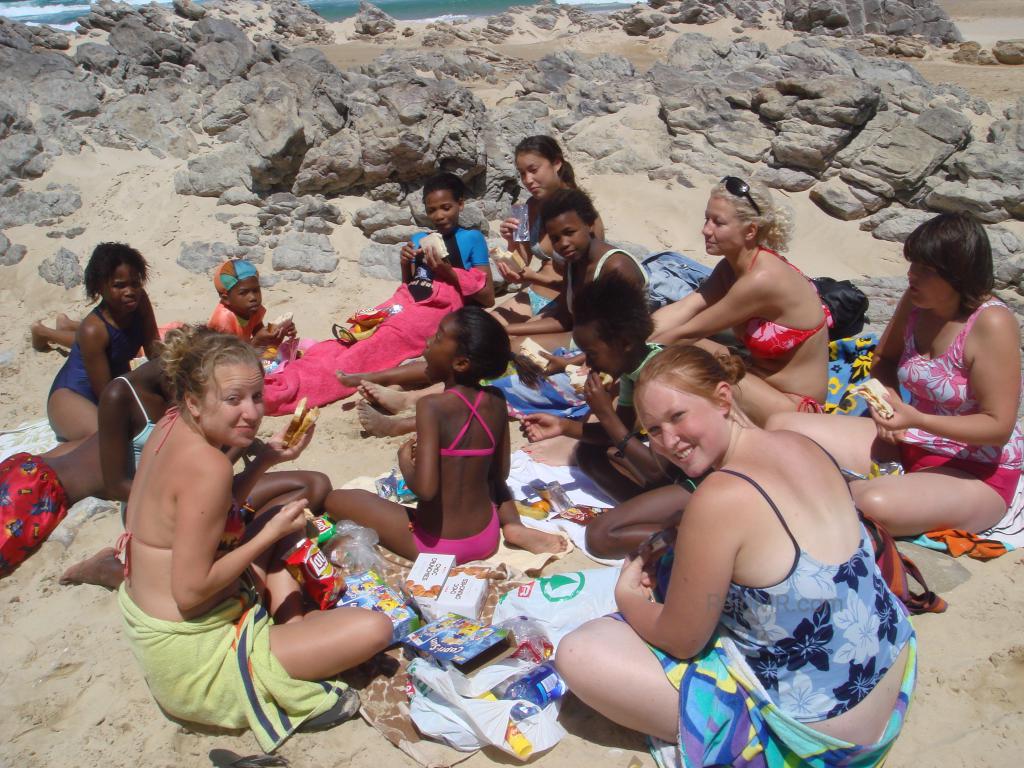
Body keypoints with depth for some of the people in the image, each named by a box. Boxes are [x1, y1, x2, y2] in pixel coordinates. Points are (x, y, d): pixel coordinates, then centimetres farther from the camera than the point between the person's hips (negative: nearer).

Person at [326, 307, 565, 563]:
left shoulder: (432, 406, -22)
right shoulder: (495, 401, -5)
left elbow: (425, 489, -28)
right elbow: (501, 473, 6)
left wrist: (405, 461, -8)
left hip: (438, 546, -5)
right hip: (488, 539, 5)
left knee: (335, 499, 9)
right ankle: (514, 526, 8)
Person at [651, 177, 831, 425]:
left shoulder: (761, 280, -27)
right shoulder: (732, 265, -1)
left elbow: (688, 331, -21)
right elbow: (682, 310, -10)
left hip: (792, 407, -8)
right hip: (759, 378, 9)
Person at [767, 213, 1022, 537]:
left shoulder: (991, 324, -22)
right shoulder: (915, 301, -2)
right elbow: (884, 359, 16)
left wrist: (917, 420, -34)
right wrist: (889, 399, -6)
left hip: (977, 474, -6)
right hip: (909, 446, 7)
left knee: (875, 505, -39)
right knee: (782, 426, -6)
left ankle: (849, 488, -7)